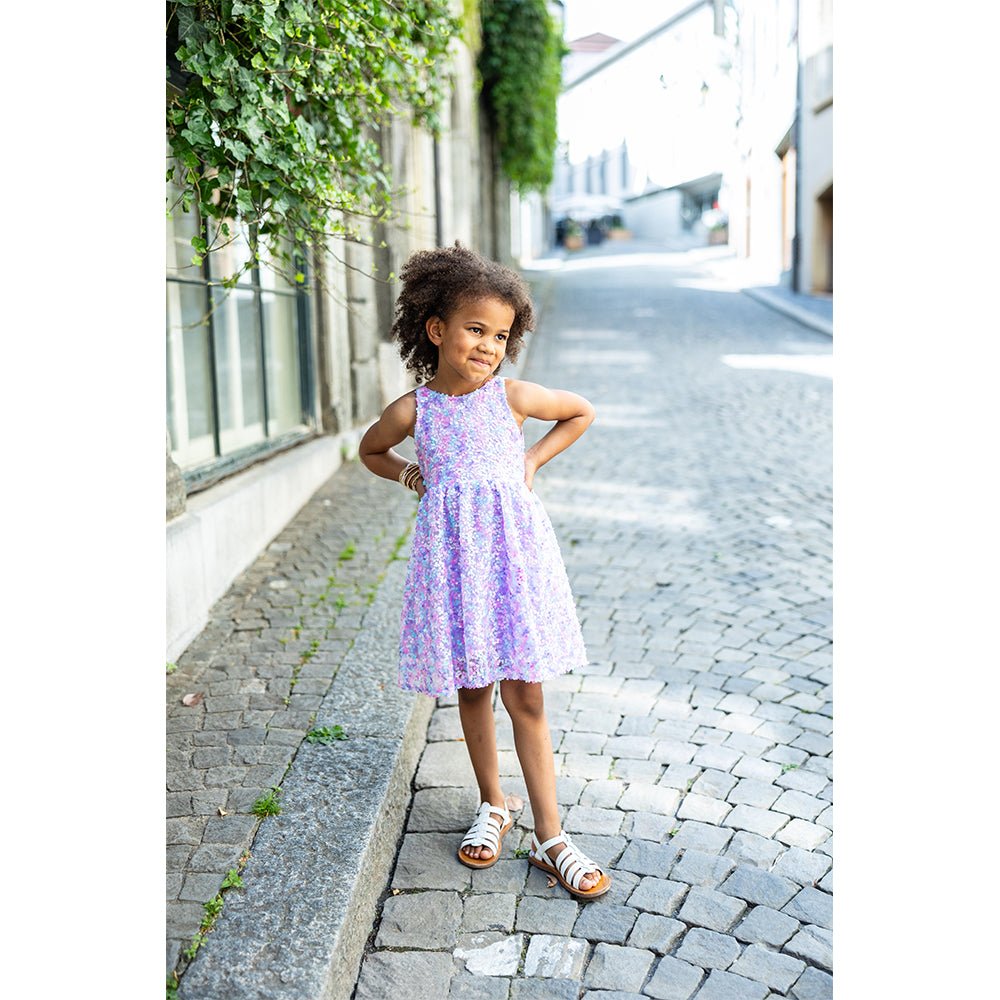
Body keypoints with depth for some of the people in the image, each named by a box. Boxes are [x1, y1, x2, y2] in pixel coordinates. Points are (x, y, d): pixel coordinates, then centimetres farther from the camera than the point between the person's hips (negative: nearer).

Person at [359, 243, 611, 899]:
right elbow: (370, 450, 18)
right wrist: (410, 475, 2)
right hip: (451, 556, 1)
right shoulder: (413, 410, -3)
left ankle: (550, 836, 10)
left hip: (513, 552, -1)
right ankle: (493, 807, 32)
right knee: (470, 690, 12)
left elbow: (583, 412, 13)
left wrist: (534, 458, 3)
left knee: (525, 696, 2)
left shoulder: (513, 396, -4)